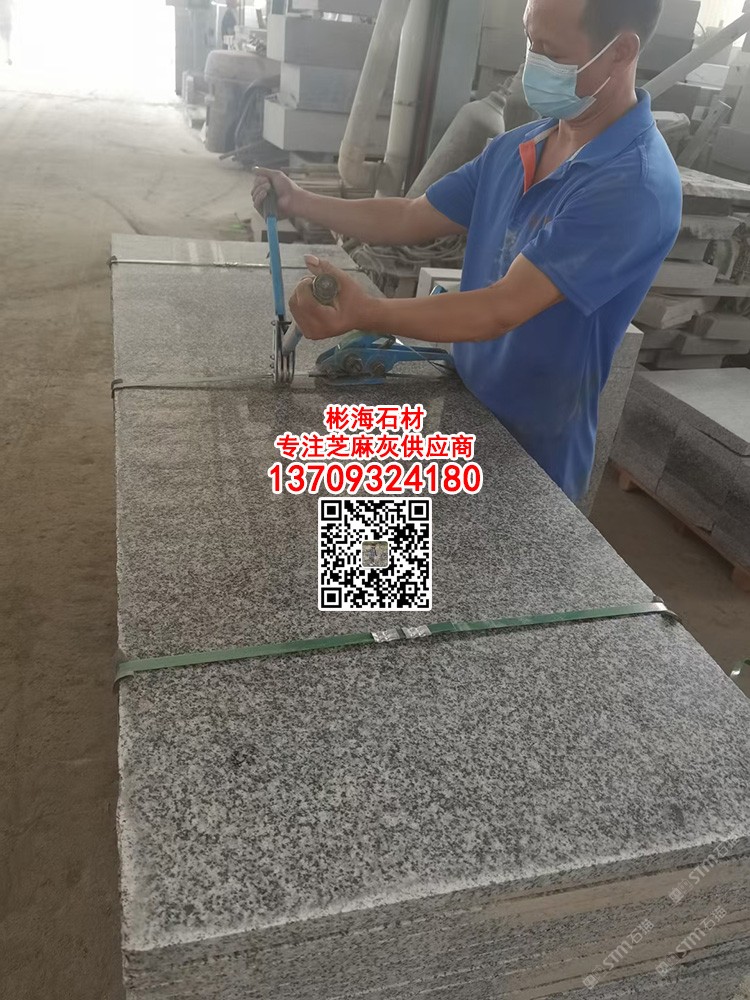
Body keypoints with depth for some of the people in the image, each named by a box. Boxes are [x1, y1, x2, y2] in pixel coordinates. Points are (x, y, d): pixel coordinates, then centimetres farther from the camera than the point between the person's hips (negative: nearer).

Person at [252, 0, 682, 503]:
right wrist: (299, 201, -2)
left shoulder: (636, 186, -25)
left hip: (534, 450, -7)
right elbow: (410, 219, 6)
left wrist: (367, 314, -40)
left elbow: (503, 309, -31)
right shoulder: (514, 148, 1)